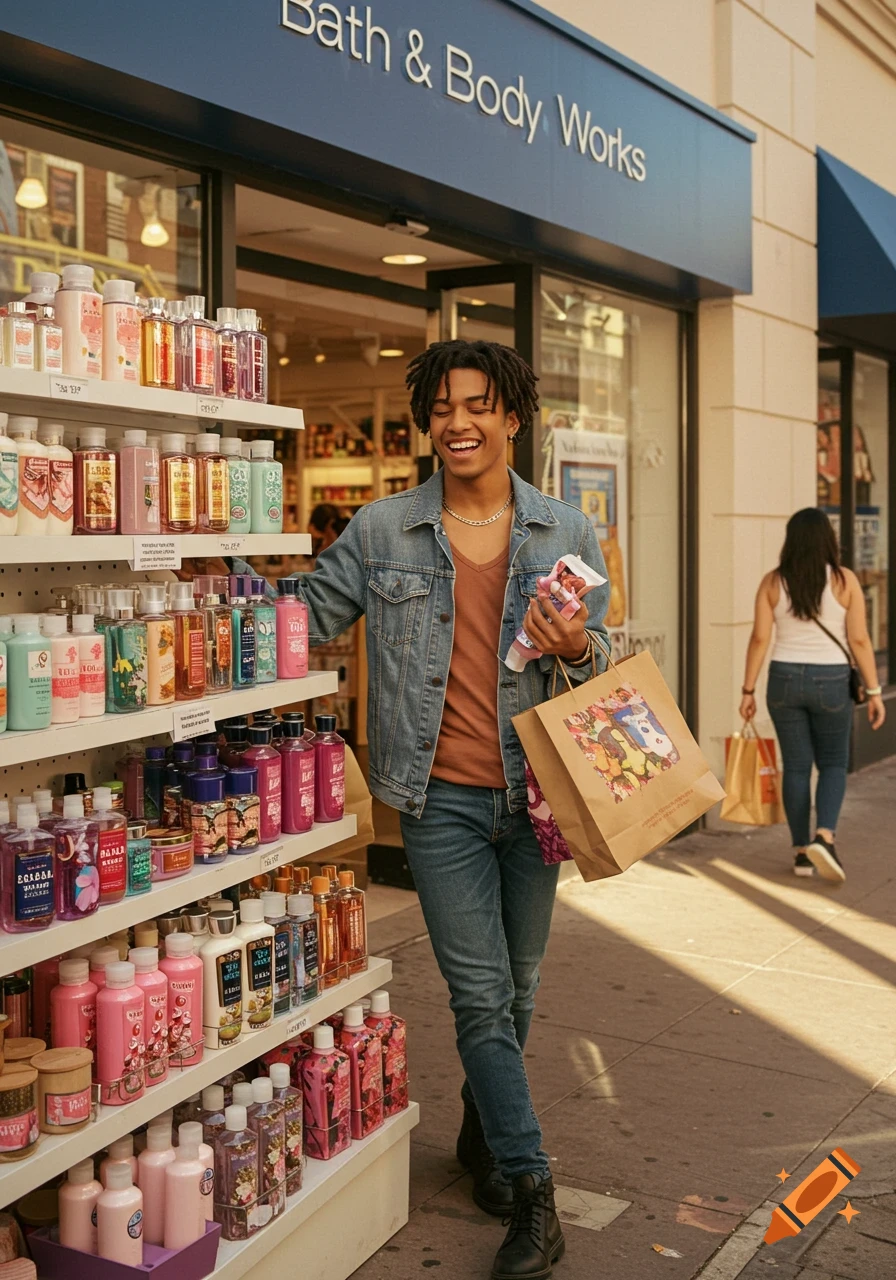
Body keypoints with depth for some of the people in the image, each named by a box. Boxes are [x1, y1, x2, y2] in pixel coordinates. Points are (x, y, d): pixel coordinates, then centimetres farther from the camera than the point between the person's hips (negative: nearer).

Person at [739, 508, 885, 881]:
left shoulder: (773, 582, -2)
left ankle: (802, 853, 13)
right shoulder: (844, 580, -5)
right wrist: (873, 690, 0)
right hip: (831, 682, -1)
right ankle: (824, 836, -9)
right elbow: (859, 641, -7)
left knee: (796, 767, 10)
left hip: (785, 680, 1)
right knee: (833, 764, 13)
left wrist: (748, 690, 2)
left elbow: (759, 638, -3)